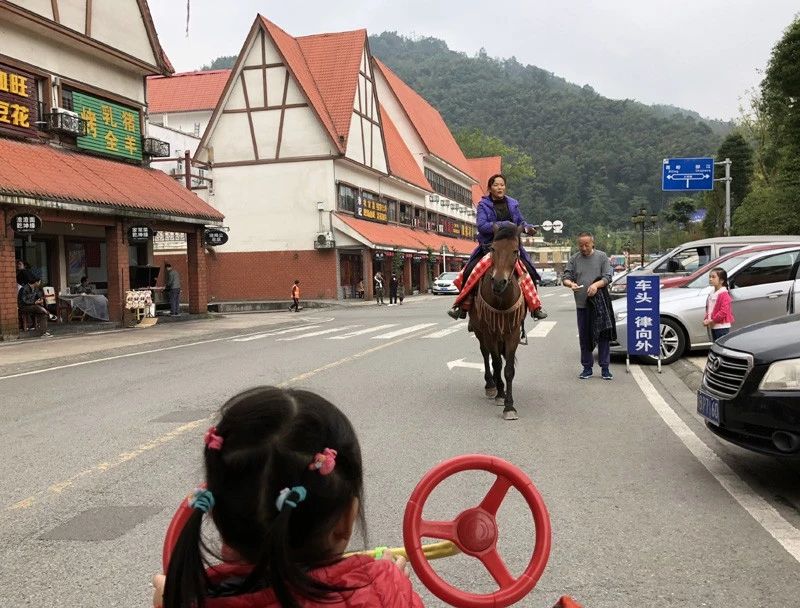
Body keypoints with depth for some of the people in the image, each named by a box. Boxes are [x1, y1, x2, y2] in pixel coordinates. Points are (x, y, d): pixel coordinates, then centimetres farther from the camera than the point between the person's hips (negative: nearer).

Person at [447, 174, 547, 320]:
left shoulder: (513, 204, 11)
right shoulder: (483, 205, 1)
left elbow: (521, 222, 18)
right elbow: (481, 225, -13)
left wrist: (528, 228, -5)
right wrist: (502, 225, -22)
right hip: (489, 246, -2)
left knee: (529, 271, -12)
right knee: (469, 270, -18)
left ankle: (535, 306, 2)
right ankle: (464, 305, -6)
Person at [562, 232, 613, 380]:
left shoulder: (602, 257, 3)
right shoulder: (574, 259, 7)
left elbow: (607, 277, -1)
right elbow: (565, 278, 4)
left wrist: (597, 284, -21)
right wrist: (570, 284, -18)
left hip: (600, 302, -2)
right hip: (582, 304, 2)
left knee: (603, 335, 1)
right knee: (584, 337, 7)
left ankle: (605, 368, 9)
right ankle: (587, 367, 17)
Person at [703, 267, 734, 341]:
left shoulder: (724, 294, -15)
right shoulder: (711, 294, 12)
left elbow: (724, 311, -21)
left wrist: (712, 320, -19)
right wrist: (706, 320, 4)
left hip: (722, 327, -9)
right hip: (713, 326, 9)